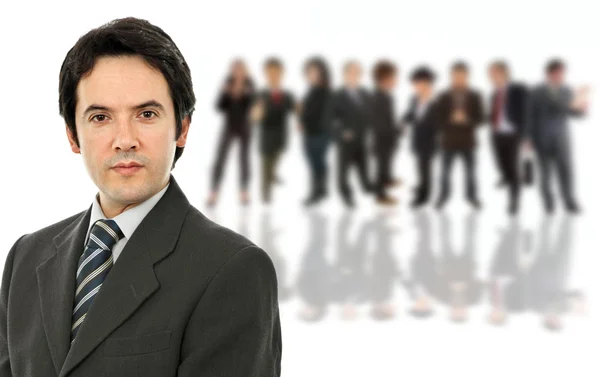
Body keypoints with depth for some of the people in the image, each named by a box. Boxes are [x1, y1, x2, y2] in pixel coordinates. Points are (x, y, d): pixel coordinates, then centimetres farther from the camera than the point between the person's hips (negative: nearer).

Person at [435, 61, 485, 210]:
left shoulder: (474, 97, 2)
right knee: (445, 171, 5)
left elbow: (479, 118, 1)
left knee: (470, 171, 5)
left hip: (468, 141, 0)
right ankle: (444, 195, 18)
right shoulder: (444, 97, 1)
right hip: (448, 141, 0)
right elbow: (438, 119, -1)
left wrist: (467, 120, -16)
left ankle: (472, 195, 19)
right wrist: (451, 120, -18)